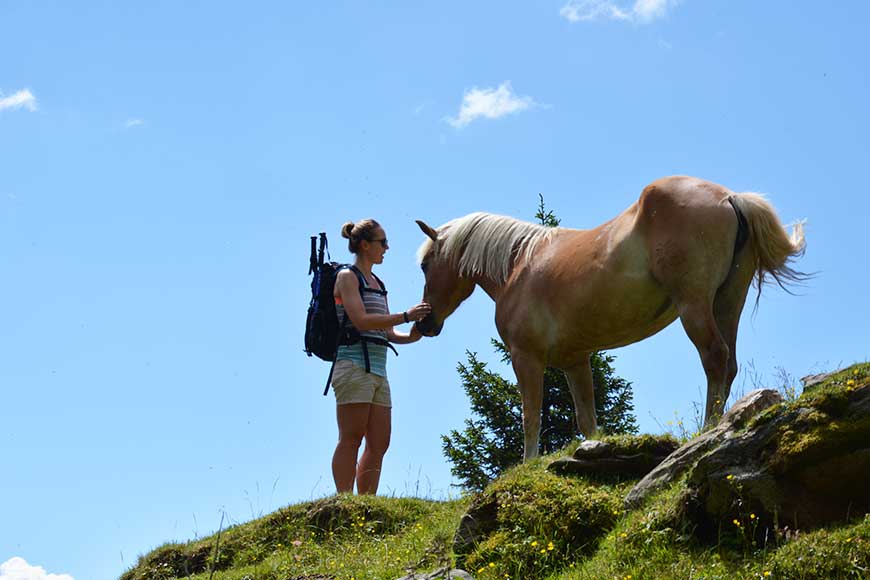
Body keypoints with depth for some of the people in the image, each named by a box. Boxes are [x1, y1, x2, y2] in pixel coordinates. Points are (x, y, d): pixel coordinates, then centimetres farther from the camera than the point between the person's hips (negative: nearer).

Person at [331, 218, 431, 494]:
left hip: (378, 371, 8)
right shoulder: (348, 277, -2)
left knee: (379, 445, 3)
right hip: (355, 365, -8)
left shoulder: (377, 284, 22)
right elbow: (360, 321, -16)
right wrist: (406, 315, -17)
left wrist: (411, 336, -1)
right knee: (351, 439, -10)